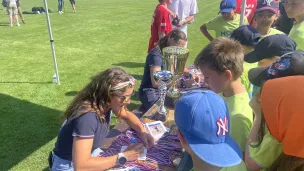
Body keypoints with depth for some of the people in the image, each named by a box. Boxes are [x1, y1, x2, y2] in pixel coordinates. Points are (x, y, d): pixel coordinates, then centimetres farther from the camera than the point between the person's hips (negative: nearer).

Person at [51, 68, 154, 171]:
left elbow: (127, 115, 8)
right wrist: (123, 157, -29)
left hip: (91, 155, 7)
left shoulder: (105, 104, -12)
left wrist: (142, 131, -9)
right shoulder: (87, 117, -32)